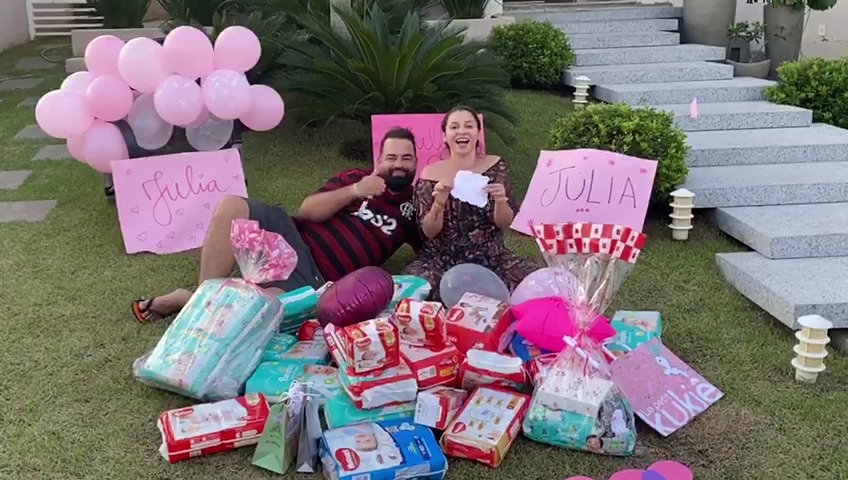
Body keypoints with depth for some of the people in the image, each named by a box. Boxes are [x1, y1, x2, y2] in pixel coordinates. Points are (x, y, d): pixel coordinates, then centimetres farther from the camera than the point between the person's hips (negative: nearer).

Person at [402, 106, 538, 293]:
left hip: (491, 258, 1)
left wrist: (500, 202, -22)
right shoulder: (430, 174, -3)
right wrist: (438, 204, -23)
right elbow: (428, 232, -4)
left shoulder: (496, 167, -1)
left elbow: (504, 223, -1)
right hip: (442, 260, -1)